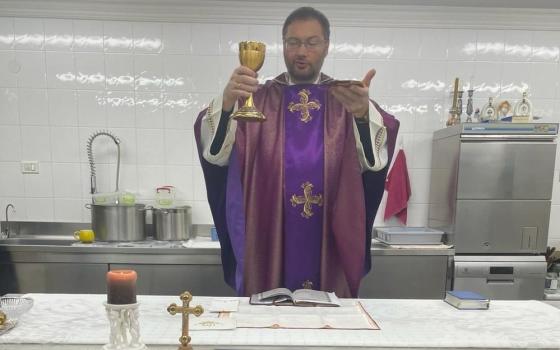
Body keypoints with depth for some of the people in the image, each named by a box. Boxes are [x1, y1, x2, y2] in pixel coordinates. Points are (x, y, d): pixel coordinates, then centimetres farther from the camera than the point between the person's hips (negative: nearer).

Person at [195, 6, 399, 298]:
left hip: (329, 246, 1)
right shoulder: (257, 98, 3)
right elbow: (214, 150, -12)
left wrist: (363, 114, -35)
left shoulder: (348, 100, 3)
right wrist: (227, 102, -32)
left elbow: (375, 158, -15)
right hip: (266, 245, 0)